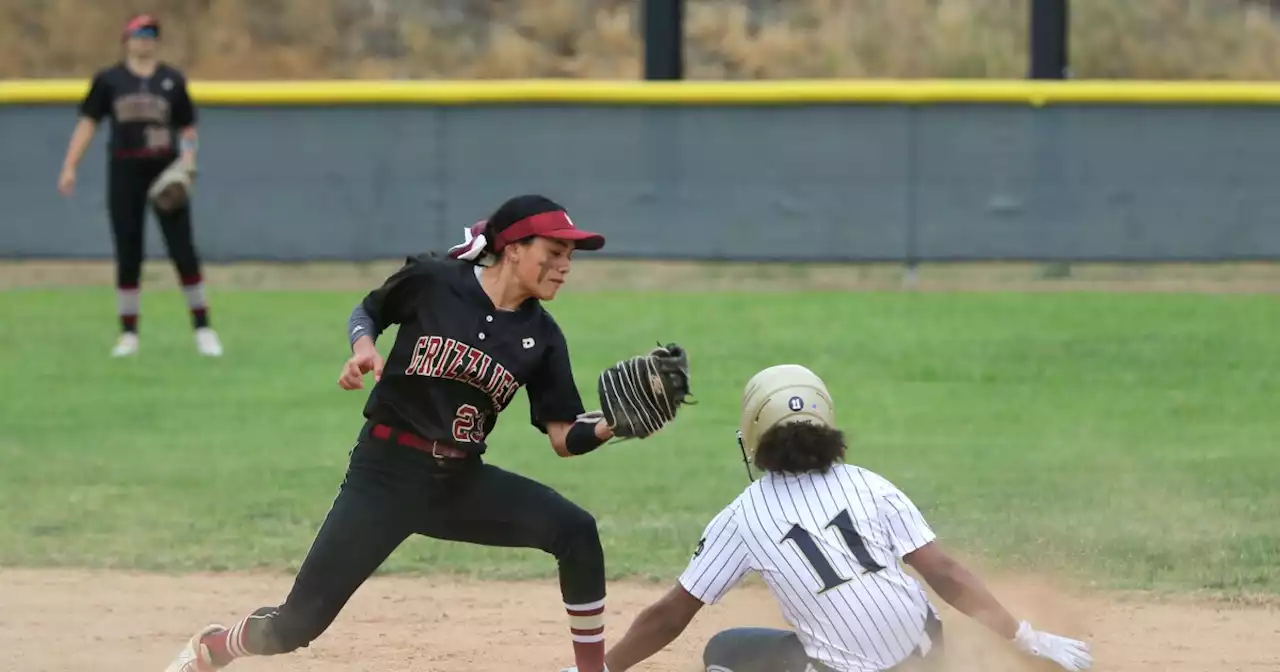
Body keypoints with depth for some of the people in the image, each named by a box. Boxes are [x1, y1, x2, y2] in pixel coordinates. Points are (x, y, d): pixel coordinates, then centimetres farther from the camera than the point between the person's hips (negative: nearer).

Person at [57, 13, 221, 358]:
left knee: (183, 249, -5)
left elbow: (188, 128, 11)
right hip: (125, 171, 0)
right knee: (127, 253, 2)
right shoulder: (109, 80, 6)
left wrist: (188, 159, -8)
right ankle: (128, 334, 9)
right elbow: (88, 122, 4)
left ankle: (203, 329, 2)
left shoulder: (173, 80, 7)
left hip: (166, 171, 0)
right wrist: (69, 167, -5)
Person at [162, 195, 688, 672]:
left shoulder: (540, 336, 0)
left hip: (463, 481, 4)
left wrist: (618, 422, -18)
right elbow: (367, 311, 9)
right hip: (388, 472, -4)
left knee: (575, 530, -20)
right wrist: (363, 347, -12)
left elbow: (565, 437, 1)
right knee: (297, 624, -8)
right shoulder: (432, 282, -9)